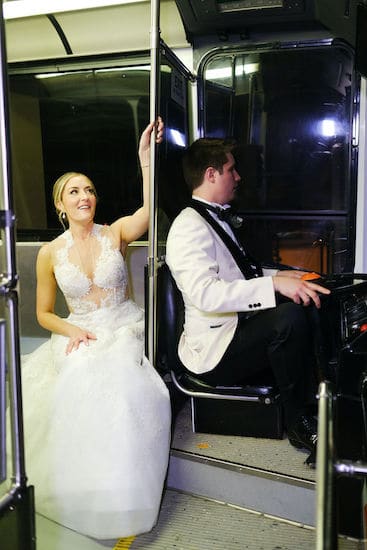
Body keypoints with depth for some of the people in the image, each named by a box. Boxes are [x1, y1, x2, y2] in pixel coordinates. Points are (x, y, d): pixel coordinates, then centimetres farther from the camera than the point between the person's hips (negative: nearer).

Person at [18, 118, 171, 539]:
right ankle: (81, 492, -3)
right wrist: (72, 331, -10)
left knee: (122, 386, -30)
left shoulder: (116, 233, 1)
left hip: (125, 330, -1)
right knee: (83, 384, -30)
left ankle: (120, 493, -7)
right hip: (80, 338, 1)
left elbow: (149, 211, -22)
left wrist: (145, 158, -29)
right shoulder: (50, 253, 3)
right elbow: (44, 314, 9)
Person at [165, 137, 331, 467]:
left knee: (309, 302, -2)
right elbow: (204, 293, -30)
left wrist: (280, 275, 11)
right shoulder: (190, 227, -16)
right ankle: (298, 423, -11)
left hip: (238, 329, 10)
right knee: (291, 315, -30)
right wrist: (274, 284, -33)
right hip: (215, 352, -10)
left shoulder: (218, 218, 17)